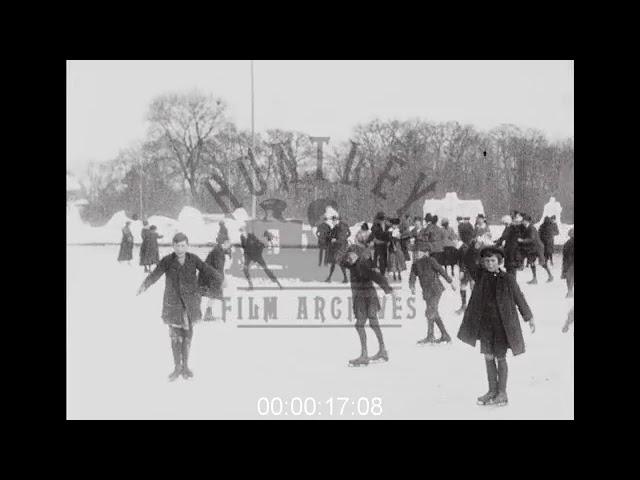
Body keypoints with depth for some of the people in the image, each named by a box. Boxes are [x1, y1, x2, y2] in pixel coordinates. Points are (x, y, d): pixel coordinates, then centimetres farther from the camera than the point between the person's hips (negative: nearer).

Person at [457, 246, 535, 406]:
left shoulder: (507, 279, -9)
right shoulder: (481, 277, 0)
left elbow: (519, 299, -1)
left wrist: (530, 318, 3)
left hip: (502, 324, -4)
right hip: (486, 323, 4)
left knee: (500, 357, 2)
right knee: (488, 356, 9)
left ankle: (502, 393, 13)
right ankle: (492, 391, 21)